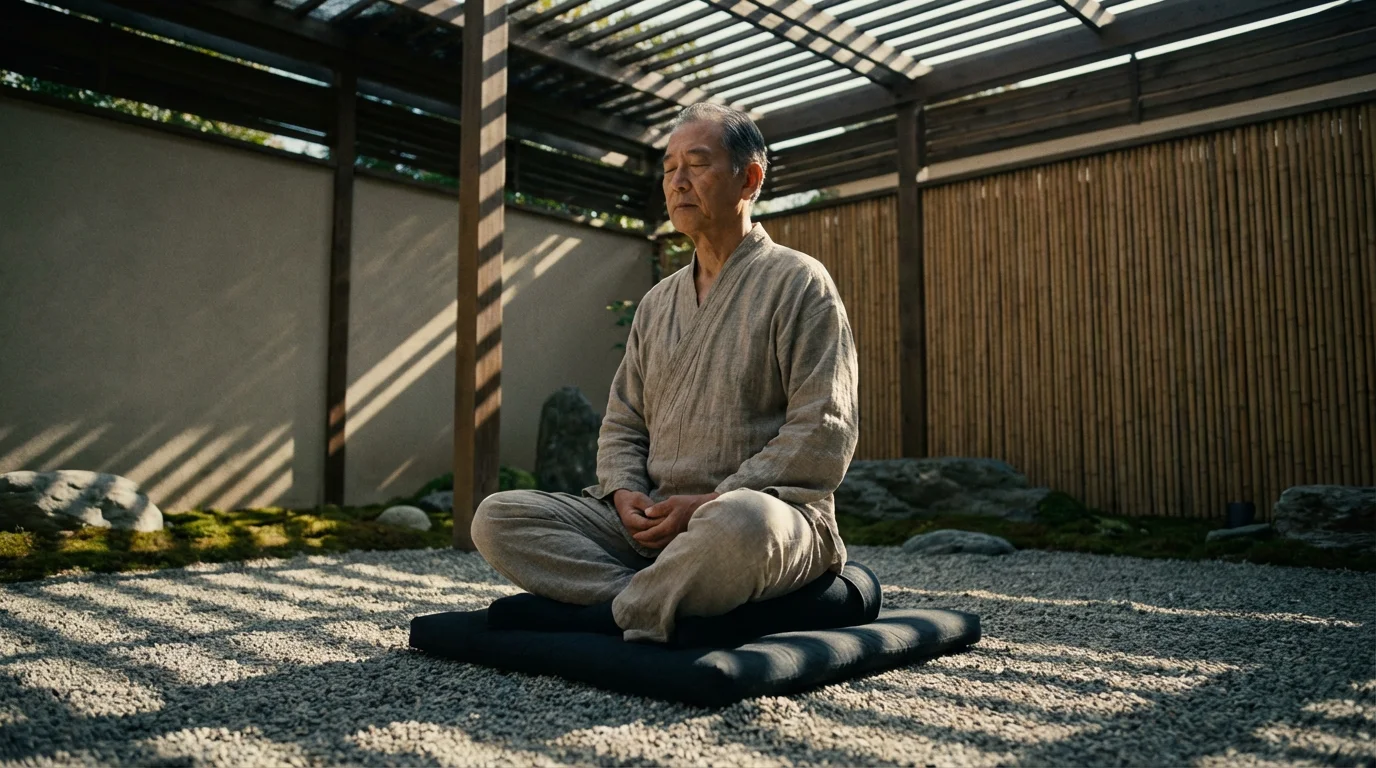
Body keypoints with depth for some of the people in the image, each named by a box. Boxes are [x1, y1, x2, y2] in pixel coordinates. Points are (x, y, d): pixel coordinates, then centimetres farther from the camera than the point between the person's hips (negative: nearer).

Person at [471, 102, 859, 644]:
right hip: (652, 522, 6)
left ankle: (627, 613, -16)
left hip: (767, 507, -5)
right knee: (497, 518, -11)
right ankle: (664, 611, -22)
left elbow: (824, 436, -9)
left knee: (741, 521, -42)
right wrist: (626, 494, -3)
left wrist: (712, 503, -16)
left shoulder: (799, 282, 1)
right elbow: (622, 423, 20)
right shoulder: (658, 303, 20)